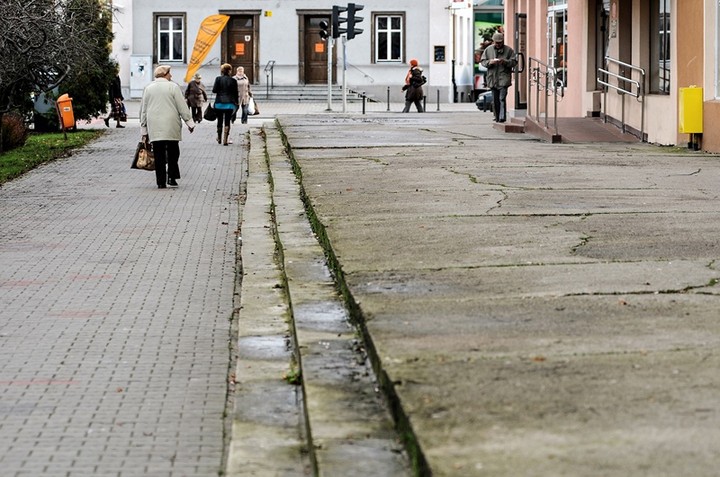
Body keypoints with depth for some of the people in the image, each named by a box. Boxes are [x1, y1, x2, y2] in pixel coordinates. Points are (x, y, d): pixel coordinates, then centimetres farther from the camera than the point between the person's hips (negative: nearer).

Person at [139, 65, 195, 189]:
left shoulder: (148, 88, 9)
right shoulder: (173, 87, -2)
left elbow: (143, 110, 13)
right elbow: (182, 106, -3)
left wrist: (144, 129, 18)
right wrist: (189, 122, 4)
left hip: (154, 127, 3)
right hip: (171, 126, -3)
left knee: (159, 155, 3)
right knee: (173, 152, 8)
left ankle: (161, 182, 1)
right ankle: (172, 177, -1)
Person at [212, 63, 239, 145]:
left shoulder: (218, 79, -4)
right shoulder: (233, 80, -3)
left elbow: (214, 90, -7)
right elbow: (235, 93, 0)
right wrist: (236, 103, 11)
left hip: (219, 102, 1)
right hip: (229, 103, -1)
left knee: (220, 121, 14)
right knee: (227, 121, 0)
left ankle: (219, 139, 24)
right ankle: (225, 140, -8)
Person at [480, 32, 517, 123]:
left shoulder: (508, 50, 2)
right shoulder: (488, 50, 10)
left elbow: (514, 62, 0)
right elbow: (482, 61, 10)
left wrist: (505, 61, -17)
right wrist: (489, 62, -11)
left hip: (504, 78, -3)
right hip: (492, 78, 3)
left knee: (502, 98, -15)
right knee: (495, 100, 8)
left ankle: (502, 117, -18)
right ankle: (497, 117, 17)